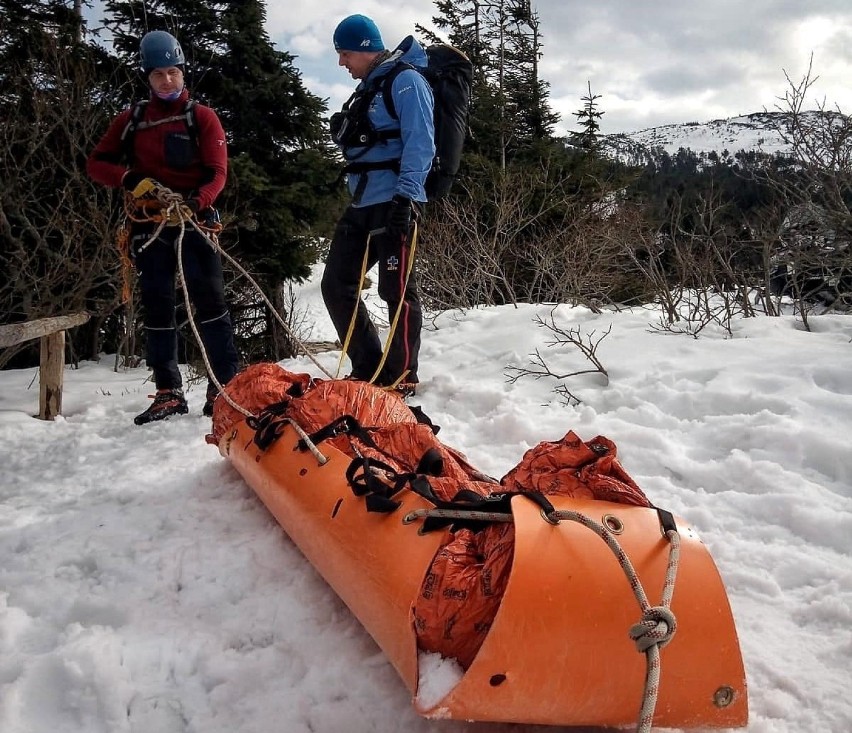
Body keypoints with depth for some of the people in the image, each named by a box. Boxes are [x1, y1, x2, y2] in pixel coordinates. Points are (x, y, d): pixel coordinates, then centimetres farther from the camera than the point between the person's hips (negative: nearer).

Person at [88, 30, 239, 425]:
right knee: (157, 308, 3)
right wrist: (135, 181, -9)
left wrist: (194, 203, -24)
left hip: (193, 220, -3)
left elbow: (217, 172, -4)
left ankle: (226, 385, -4)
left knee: (209, 301, -7)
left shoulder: (202, 117, 5)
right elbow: (96, 163, 10)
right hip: (149, 225, 3)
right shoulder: (131, 120, 12)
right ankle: (169, 393, 9)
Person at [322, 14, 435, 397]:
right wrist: (343, 131, 8)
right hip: (361, 204, 10)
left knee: (396, 290, -5)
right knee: (336, 285, 8)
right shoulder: (367, 89, 23)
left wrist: (406, 196, -23)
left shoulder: (405, 80, -5)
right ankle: (369, 369, 16)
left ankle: (402, 377, 5)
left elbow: (420, 142, -14)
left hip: (394, 203, -10)